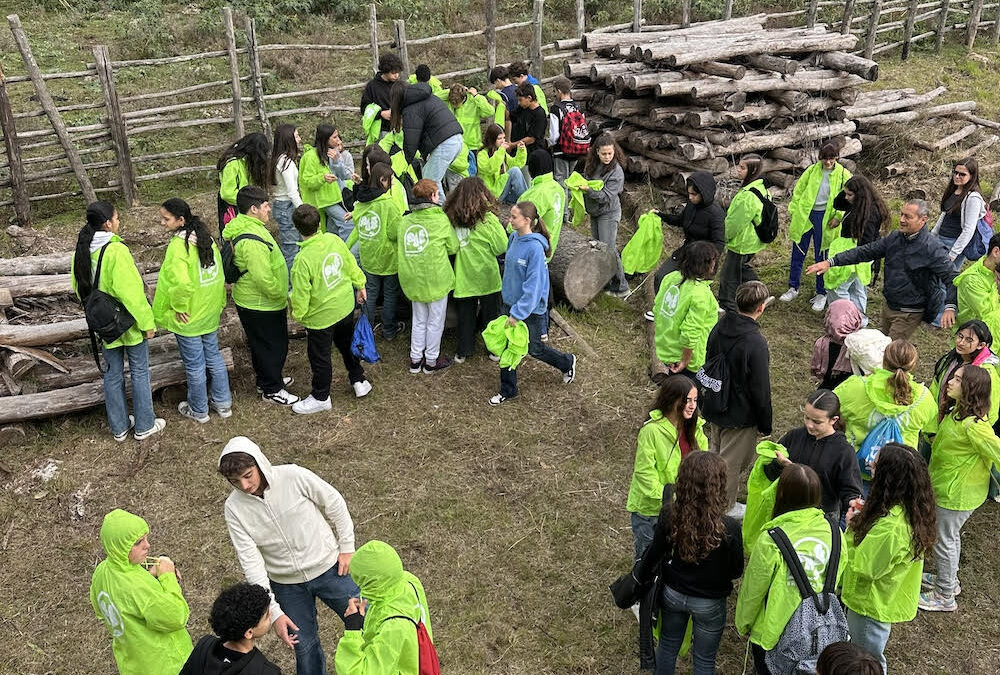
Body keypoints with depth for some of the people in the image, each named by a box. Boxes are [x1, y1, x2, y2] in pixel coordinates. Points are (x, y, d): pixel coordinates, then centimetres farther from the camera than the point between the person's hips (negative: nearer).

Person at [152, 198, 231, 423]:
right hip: (210, 313, 8)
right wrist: (220, 301, 15)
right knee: (213, 356, 21)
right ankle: (223, 402, 32)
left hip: (189, 317, -7)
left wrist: (179, 307, -18)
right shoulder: (205, 238, -1)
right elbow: (219, 273, 7)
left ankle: (198, 410, 25)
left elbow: (181, 283, -34)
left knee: (194, 365, 9)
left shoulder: (178, 246, -25)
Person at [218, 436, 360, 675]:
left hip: (328, 567, -1)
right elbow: (250, 561, -16)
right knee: (304, 646, 13)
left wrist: (347, 547, -2)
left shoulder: (294, 477, -22)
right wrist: (273, 611, -19)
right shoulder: (234, 508, -16)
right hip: (286, 584, 1)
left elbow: (334, 503, -7)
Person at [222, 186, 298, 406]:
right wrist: (283, 296, -16)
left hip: (254, 302, 10)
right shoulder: (251, 241, -31)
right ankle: (272, 390, 22)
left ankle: (267, 379, 42)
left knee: (261, 345, 25)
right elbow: (264, 278, -31)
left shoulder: (244, 227, 5)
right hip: (261, 306, -10)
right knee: (273, 346, 6)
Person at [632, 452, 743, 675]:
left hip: (672, 595, 3)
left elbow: (655, 553, -7)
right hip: (709, 603, -2)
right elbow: (736, 571, -14)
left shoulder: (669, 515, -23)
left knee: (668, 645, 27)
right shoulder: (729, 528, -31)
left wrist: (640, 576, 13)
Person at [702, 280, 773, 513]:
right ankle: (726, 508, 29)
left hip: (714, 409, 7)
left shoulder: (719, 328, -5)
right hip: (740, 416, -7)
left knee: (715, 454, 25)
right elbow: (761, 390, -21)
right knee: (732, 463, 12)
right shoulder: (756, 344, -28)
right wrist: (765, 425, -8)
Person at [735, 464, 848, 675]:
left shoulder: (770, 541, -26)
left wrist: (742, 625, 5)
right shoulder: (834, 534, -12)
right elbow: (836, 582, 4)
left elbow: (752, 592, -14)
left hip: (773, 635, -4)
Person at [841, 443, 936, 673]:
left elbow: (862, 566, -27)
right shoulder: (912, 511, -8)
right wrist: (866, 514, -9)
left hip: (872, 603, -9)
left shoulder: (890, 528, -39)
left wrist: (852, 526, -17)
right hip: (885, 599, 9)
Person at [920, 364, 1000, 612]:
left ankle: (945, 597, 27)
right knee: (951, 536, 27)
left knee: (945, 541, 8)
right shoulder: (956, 410, -3)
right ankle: (949, 580, 48)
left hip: (957, 494, -9)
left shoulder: (973, 425, -32)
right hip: (947, 487, 9)